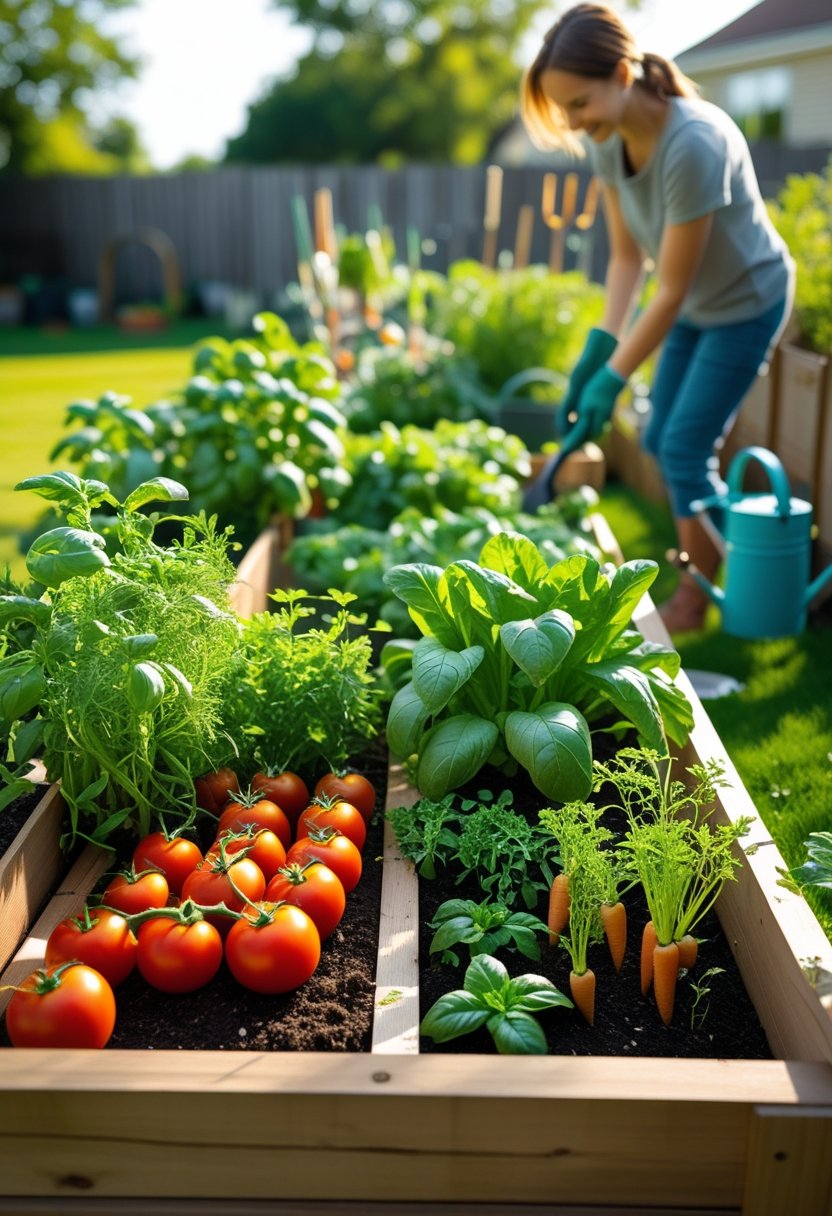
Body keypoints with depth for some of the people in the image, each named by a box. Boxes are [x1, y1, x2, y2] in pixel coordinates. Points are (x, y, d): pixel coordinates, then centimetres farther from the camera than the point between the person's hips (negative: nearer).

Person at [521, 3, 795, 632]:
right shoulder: (608, 139, -14)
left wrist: (613, 378, -27)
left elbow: (672, 289, -30)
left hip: (748, 303, -7)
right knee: (661, 441, 11)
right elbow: (627, 254, -6)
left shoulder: (694, 143, -36)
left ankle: (696, 595, 13)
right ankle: (707, 552, 32)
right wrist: (601, 343, -17)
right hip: (696, 305, 7)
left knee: (686, 447, -7)